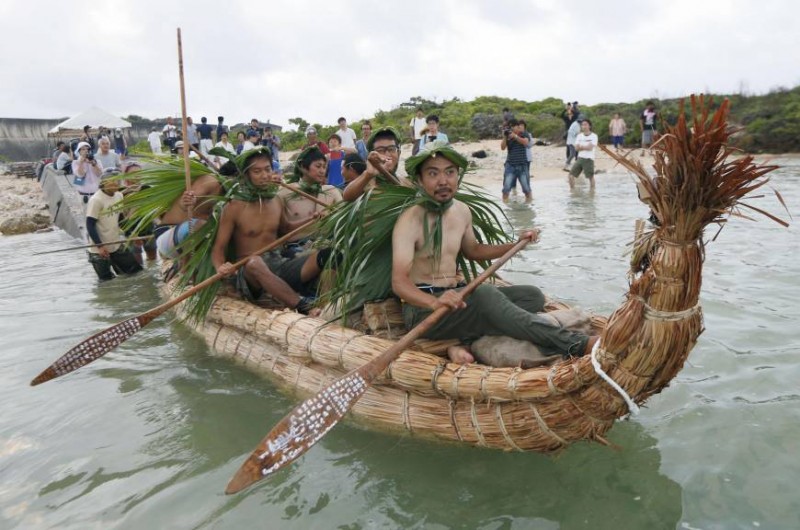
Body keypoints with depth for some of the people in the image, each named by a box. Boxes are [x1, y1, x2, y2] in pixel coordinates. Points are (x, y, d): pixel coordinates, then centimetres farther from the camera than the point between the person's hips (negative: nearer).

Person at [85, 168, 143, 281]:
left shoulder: (119, 196, 1)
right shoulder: (96, 200, -19)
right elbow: (90, 225, -17)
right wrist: (100, 246, -19)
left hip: (117, 245, 6)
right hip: (100, 249, -6)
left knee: (135, 271, 8)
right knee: (107, 281, 2)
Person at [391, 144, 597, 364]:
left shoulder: (462, 211, 8)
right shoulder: (410, 221, -15)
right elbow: (399, 282, -25)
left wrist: (516, 245, 15)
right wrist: (435, 302, -44)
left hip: (455, 297, 8)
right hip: (422, 307, -8)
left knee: (532, 296, -3)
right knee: (484, 293, -33)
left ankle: (464, 341, -22)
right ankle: (577, 345, -35)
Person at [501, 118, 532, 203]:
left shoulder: (524, 134, 3)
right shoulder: (508, 135, 4)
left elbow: (525, 142, -17)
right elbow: (502, 148, -5)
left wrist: (515, 136, -25)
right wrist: (505, 137, -18)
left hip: (522, 165, 0)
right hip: (510, 165, 0)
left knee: (526, 185, 5)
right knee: (507, 185, -8)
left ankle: (528, 199, 24)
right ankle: (504, 202, 0)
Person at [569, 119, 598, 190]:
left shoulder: (594, 136, -5)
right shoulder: (579, 136, 9)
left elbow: (590, 148, -15)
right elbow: (576, 148, 0)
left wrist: (581, 146, -5)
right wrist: (586, 147, -10)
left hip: (589, 159, -4)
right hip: (580, 158, 4)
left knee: (591, 177, 0)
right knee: (571, 175, -2)